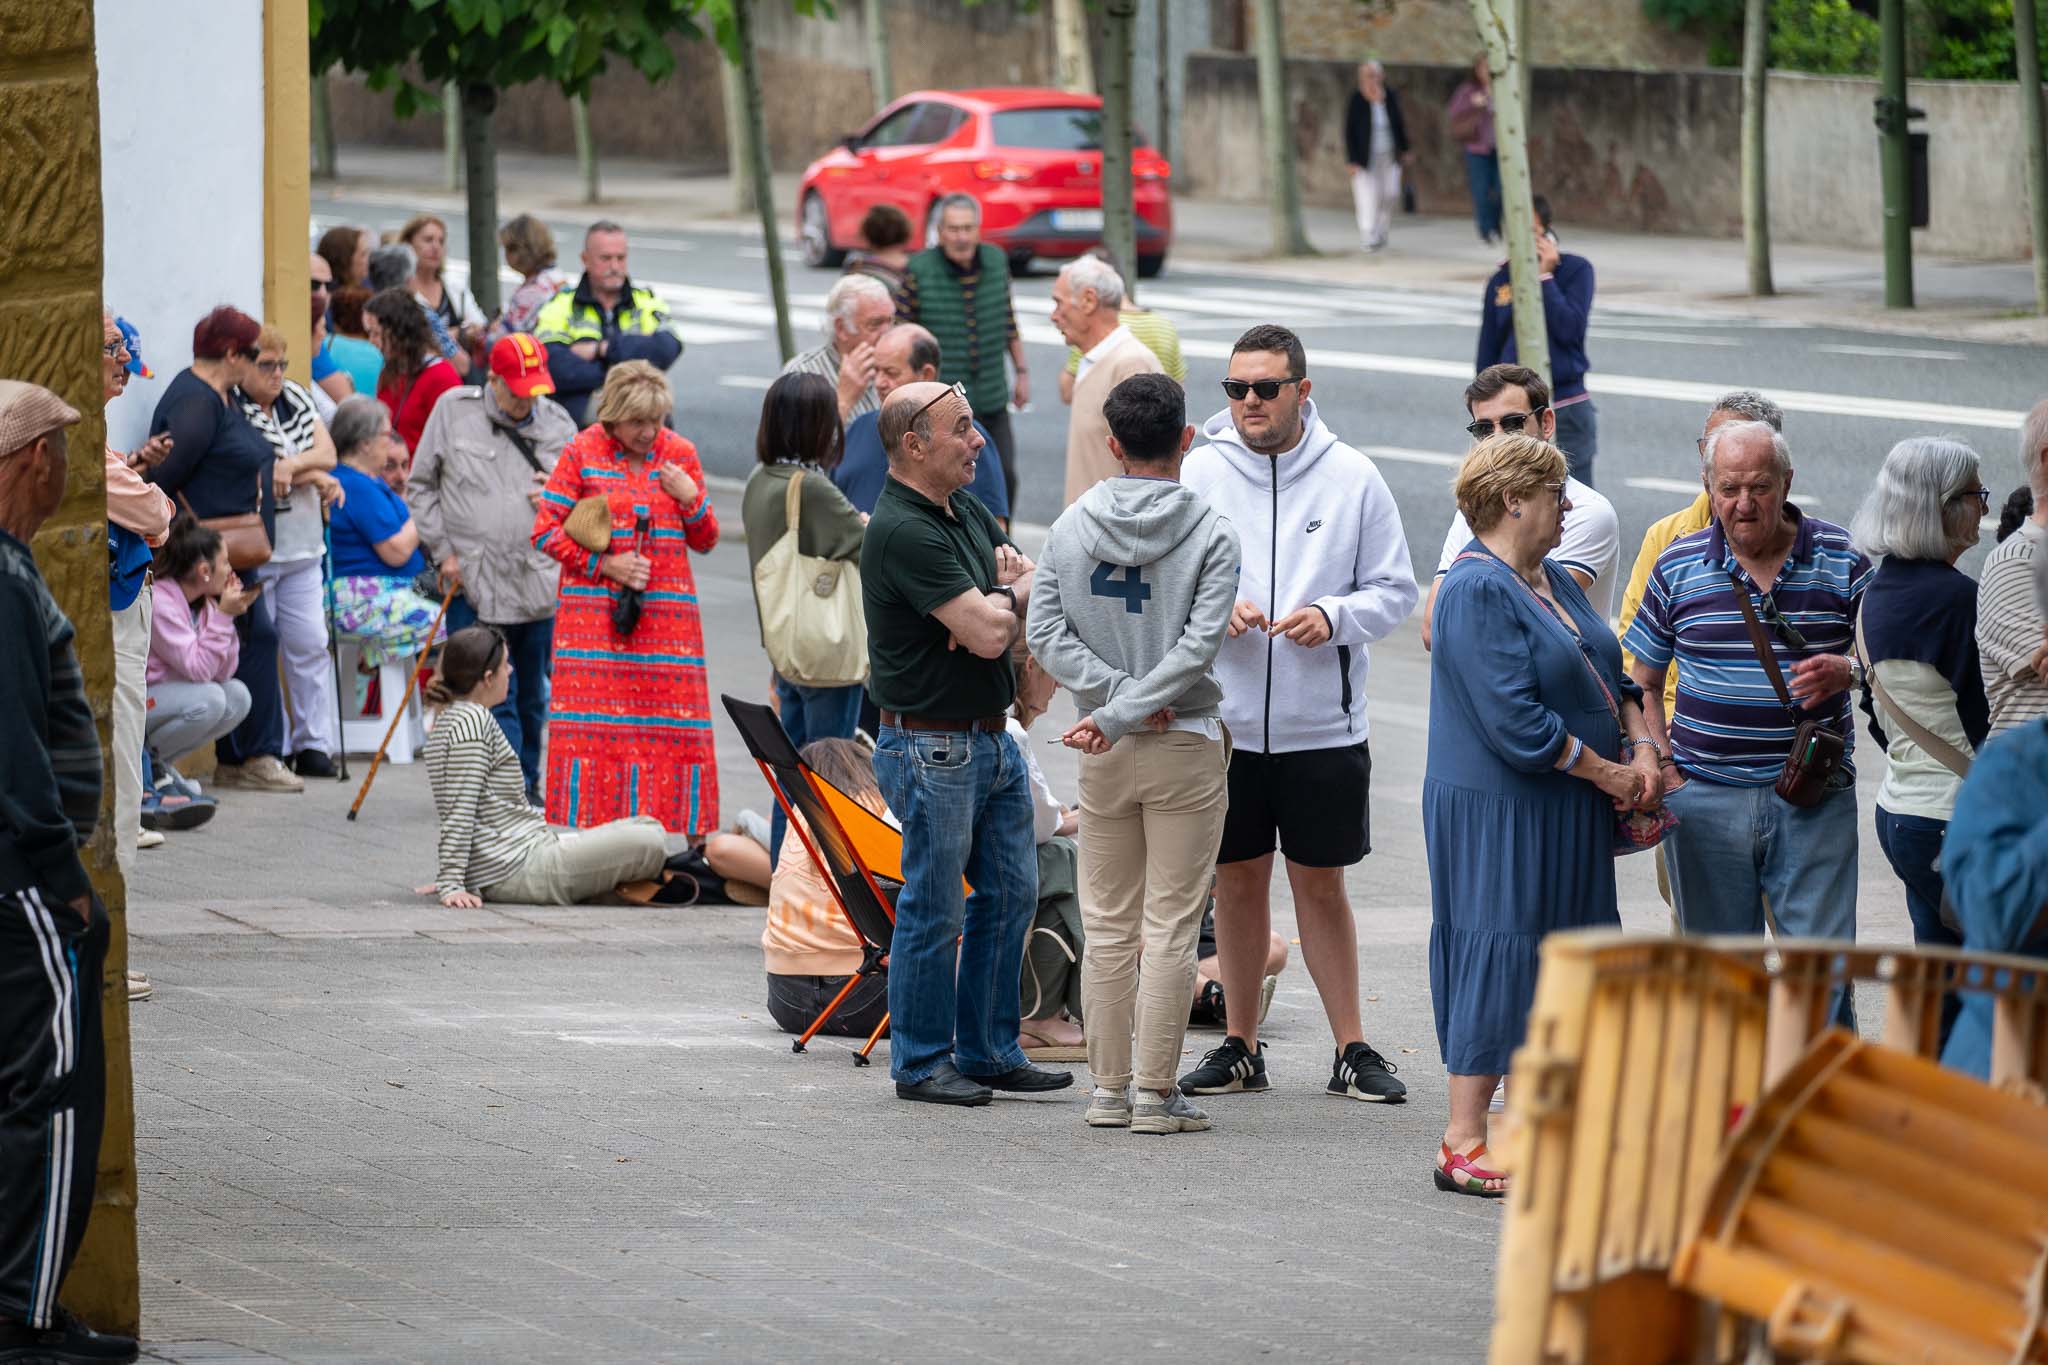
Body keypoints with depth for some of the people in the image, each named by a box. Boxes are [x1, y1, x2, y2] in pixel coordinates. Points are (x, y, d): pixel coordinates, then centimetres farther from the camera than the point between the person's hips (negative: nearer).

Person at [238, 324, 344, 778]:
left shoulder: (295, 398, 12)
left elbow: (326, 451, 5)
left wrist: (294, 464, -16)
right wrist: (316, 477, -7)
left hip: (303, 546, 7)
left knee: (310, 643, 6)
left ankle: (314, 744, 10)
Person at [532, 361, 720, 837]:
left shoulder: (680, 454, 8)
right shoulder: (582, 453, 0)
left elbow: (705, 542, 15)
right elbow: (546, 530, 0)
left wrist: (691, 499, -4)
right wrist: (604, 564, -10)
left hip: (667, 613, 2)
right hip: (594, 609, -2)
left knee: (675, 725, -3)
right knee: (590, 725, -8)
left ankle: (685, 831, 1)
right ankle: (584, 826, -7)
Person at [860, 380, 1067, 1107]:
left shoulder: (967, 513, 11)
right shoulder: (902, 531, -20)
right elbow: (988, 634, -24)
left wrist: (996, 602, -8)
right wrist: (1014, 595, -1)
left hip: (990, 739, 9)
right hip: (931, 744, -9)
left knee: (1010, 894, 12)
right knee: (934, 911, -1)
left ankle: (989, 1052, 21)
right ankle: (921, 1064, 10)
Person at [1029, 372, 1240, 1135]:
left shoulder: (1071, 529, 0)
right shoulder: (1210, 534, -9)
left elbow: (1046, 634, -5)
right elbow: (1199, 645, -17)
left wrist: (1114, 699, -8)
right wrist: (1127, 711, -13)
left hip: (1104, 755, 3)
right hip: (1187, 744, -3)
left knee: (1108, 926, 10)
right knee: (1170, 928, 1)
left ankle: (1108, 1087, 12)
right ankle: (1155, 1093, 0)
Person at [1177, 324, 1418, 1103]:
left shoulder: (1352, 478, -2)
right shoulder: (1198, 474, 0)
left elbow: (1396, 590, 3)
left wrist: (1335, 617, -15)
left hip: (1323, 726, -1)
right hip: (1222, 719, 1)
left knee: (1320, 883, 5)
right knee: (1237, 878, 9)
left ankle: (1352, 1049, 12)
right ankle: (1241, 1047, 20)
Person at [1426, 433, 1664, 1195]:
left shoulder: (1554, 580, 14)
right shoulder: (1478, 591, -16)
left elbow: (1610, 674, 18)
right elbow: (1514, 720, -22)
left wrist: (1640, 747, 0)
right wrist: (1608, 772, -15)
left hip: (1568, 816, 9)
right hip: (1498, 811, -9)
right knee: (1498, 957, -7)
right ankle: (1463, 1146, -4)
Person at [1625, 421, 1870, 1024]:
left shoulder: (1840, 559, 3)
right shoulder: (1678, 565, 5)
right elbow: (1643, 682, 13)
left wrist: (1843, 672, -14)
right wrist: (1661, 765, 1)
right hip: (1705, 798, 1)